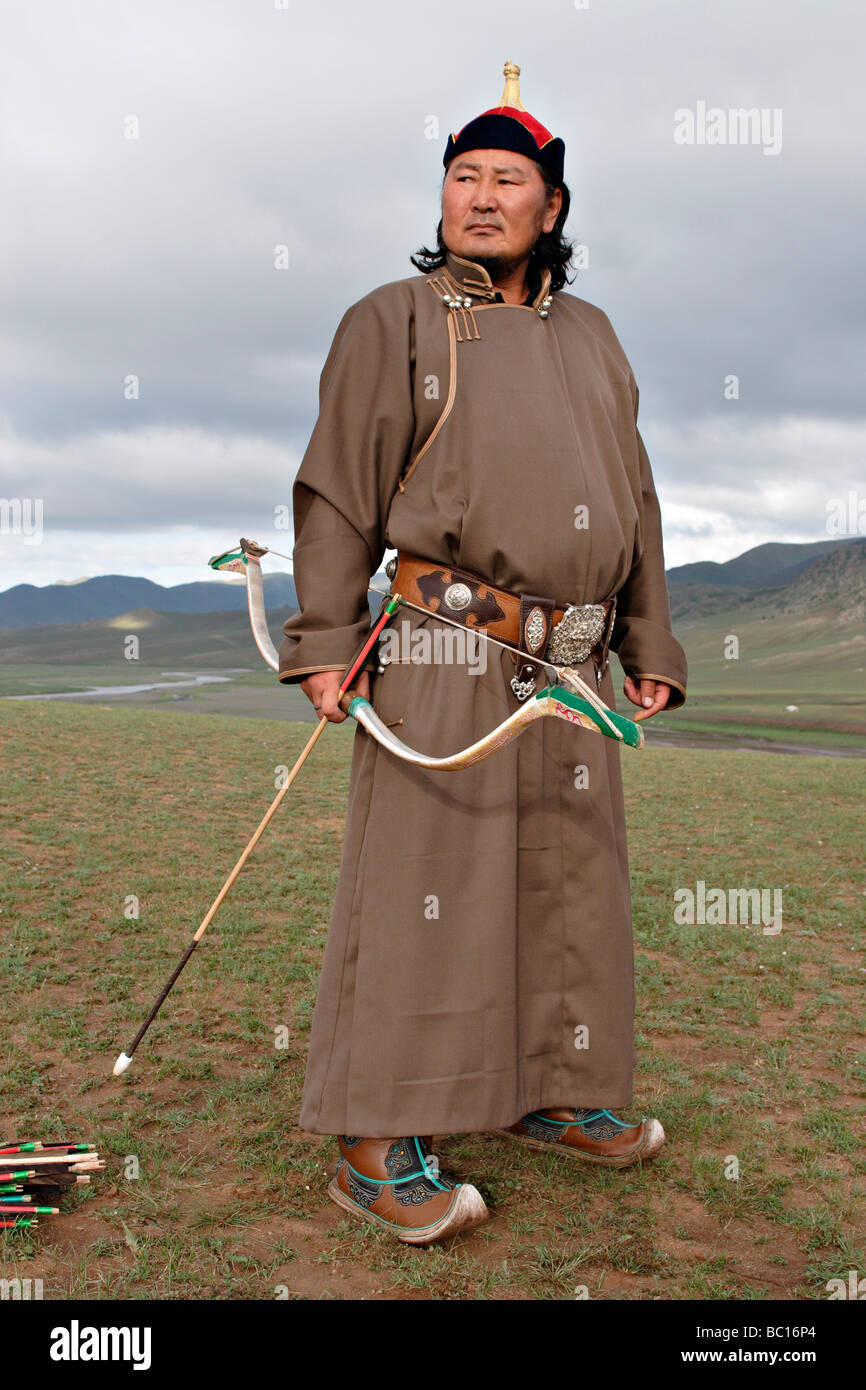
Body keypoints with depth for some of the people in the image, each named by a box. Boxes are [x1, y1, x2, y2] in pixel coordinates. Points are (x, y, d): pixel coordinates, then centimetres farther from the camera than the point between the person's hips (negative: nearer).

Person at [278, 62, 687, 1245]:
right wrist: (325, 641, -9)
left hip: (573, 677, 6)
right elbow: (337, 493, 0)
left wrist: (651, 647, 16)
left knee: (573, 885, 11)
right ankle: (378, 1148, 3)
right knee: (422, 886, -7)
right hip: (445, 665, -6)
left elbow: (635, 506, 21)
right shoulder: (393, 321, 5)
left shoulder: (591, 339, 19)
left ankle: (552, 1095, 28)